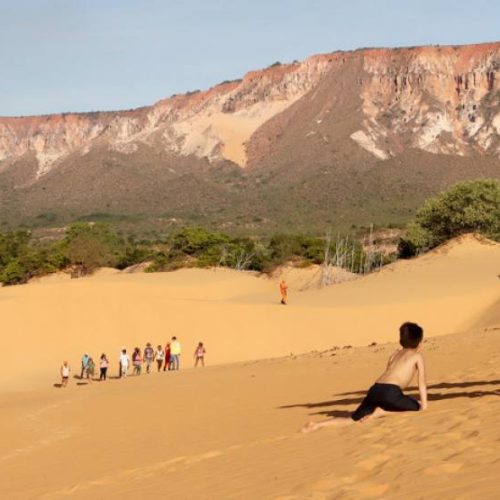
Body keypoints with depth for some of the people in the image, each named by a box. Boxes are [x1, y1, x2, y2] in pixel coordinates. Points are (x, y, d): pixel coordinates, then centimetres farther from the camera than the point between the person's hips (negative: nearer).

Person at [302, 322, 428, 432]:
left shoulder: (394, 354, 31)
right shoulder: (417, 355, 14)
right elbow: (422, 381, 10)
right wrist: (424, 404, 13)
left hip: (375, 390, 6)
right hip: (390, 392, -6)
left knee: (353, 419, 10)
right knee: (417, 406, 12)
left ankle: (318, 425, -9)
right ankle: (380, 412, -5)